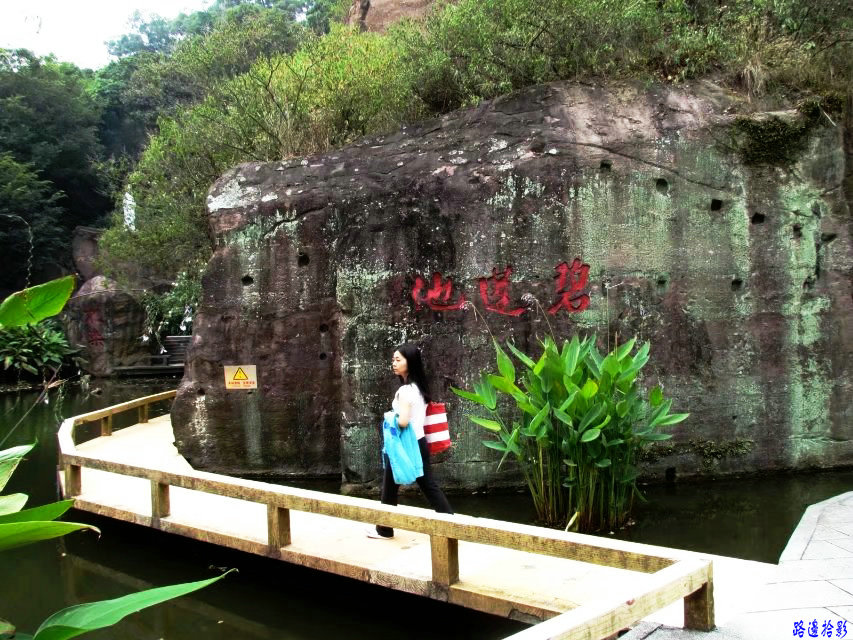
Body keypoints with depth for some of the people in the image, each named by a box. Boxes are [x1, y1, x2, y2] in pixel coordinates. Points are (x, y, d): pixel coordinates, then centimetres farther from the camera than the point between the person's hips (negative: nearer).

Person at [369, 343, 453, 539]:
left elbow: (403, 421, -28)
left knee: (390, 489, 8)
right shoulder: (419, 387, 8)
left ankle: (385, 530, 21)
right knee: (429, 486, 10)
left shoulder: (405, 390, -19)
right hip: (419, 442, 8)